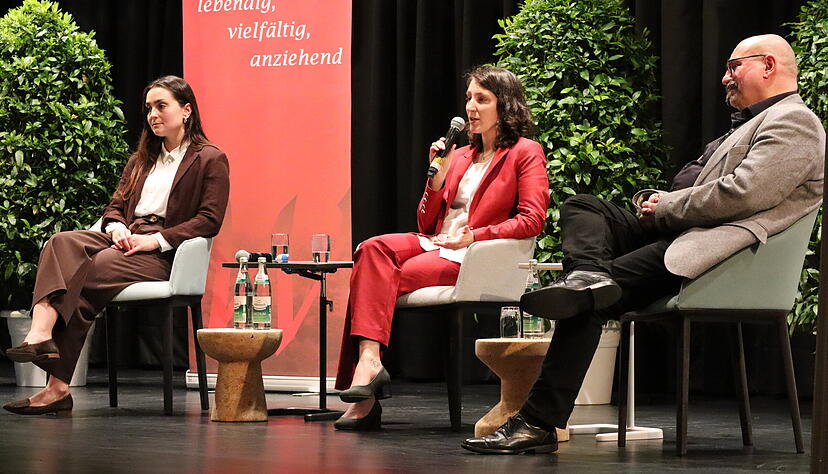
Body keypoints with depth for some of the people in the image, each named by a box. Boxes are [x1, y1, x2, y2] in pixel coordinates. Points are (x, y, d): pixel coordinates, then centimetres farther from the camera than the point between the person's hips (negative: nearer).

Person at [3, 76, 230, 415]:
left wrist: (155, 240, -14)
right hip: (126, 240, 6)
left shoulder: (211, 160, 6)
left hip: (164, 253, -6)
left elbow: (209, 221, -5)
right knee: (61, 244, -25)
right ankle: (41, 333, -43)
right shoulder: (141, 160, 29)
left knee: (91, 270, -31)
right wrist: (116, 228, -2)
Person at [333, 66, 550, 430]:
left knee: (376, 277, -27)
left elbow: (532, 220, -8)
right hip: (434, 244, 6)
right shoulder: (460, 156, 24)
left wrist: (474, 236, -15)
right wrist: (438, 178, 4)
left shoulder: (525, 153, 4)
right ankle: (369, 359, -37)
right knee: (373, 248, -26)